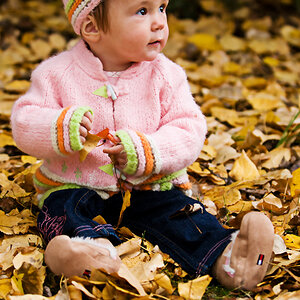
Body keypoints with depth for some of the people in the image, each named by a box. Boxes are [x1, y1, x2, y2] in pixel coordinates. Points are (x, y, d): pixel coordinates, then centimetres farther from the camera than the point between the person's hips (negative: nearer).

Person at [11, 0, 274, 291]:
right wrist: (60, 128, -29)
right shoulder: (58, 74, -6)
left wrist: (147, 152, -25)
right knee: (62, 208, -29)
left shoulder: (165, 74, -3)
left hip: (149, 186, 1)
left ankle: (220, 255, -46)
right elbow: (23, 122, -7)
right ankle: (97, 246, -58)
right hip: (76, 185, 0)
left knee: (175, 209, -25)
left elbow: (188, 130, -7)